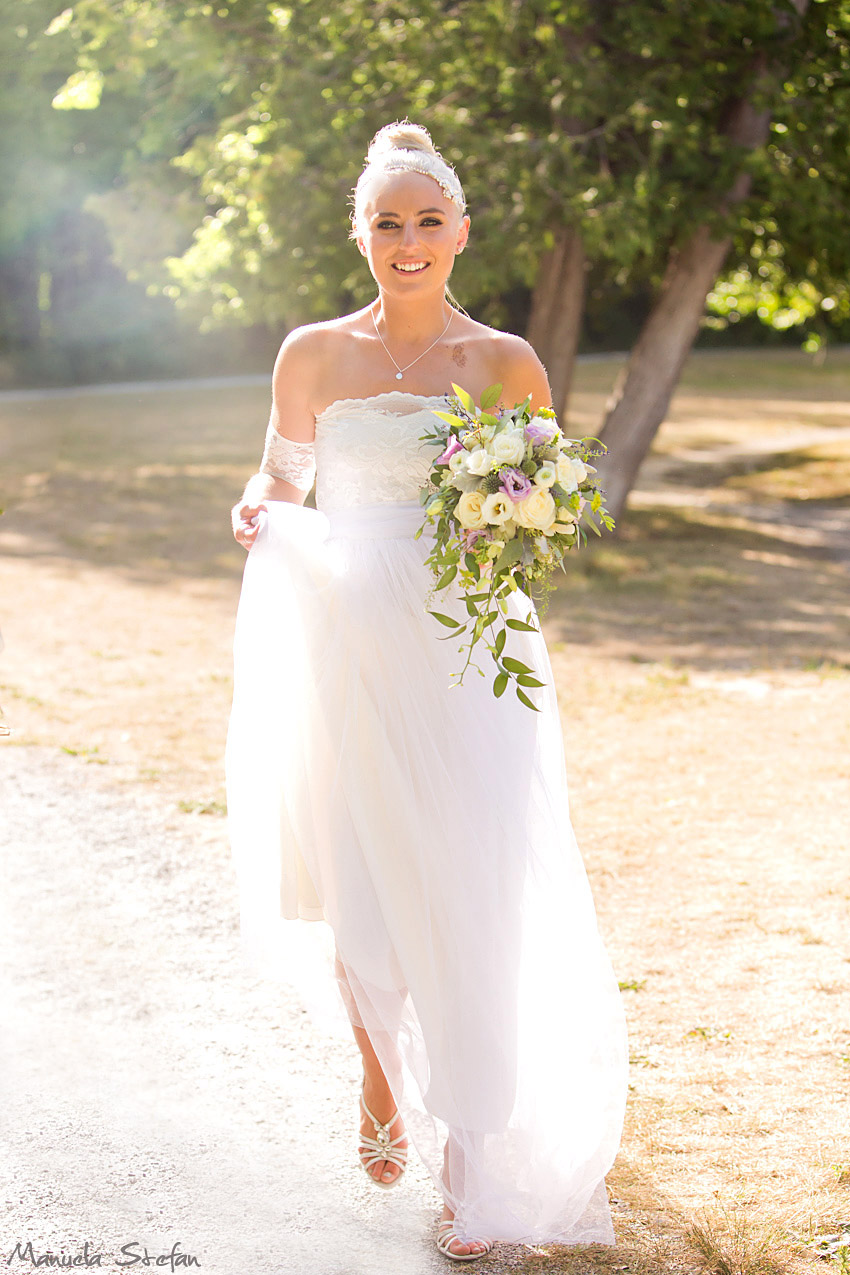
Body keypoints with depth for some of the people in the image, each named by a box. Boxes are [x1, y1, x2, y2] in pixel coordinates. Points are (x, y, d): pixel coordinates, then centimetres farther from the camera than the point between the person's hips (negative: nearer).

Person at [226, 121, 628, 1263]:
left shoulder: (506, 363, 2)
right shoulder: (315, 355, 5)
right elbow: (281, 483, 14)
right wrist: (261, 518, -8)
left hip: (468, 656, -1)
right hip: (346, 647, 1)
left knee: (472, 904, -4)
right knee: (358, 891, 7)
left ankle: (476, 1167, 7)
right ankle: (381, 1083, 34)